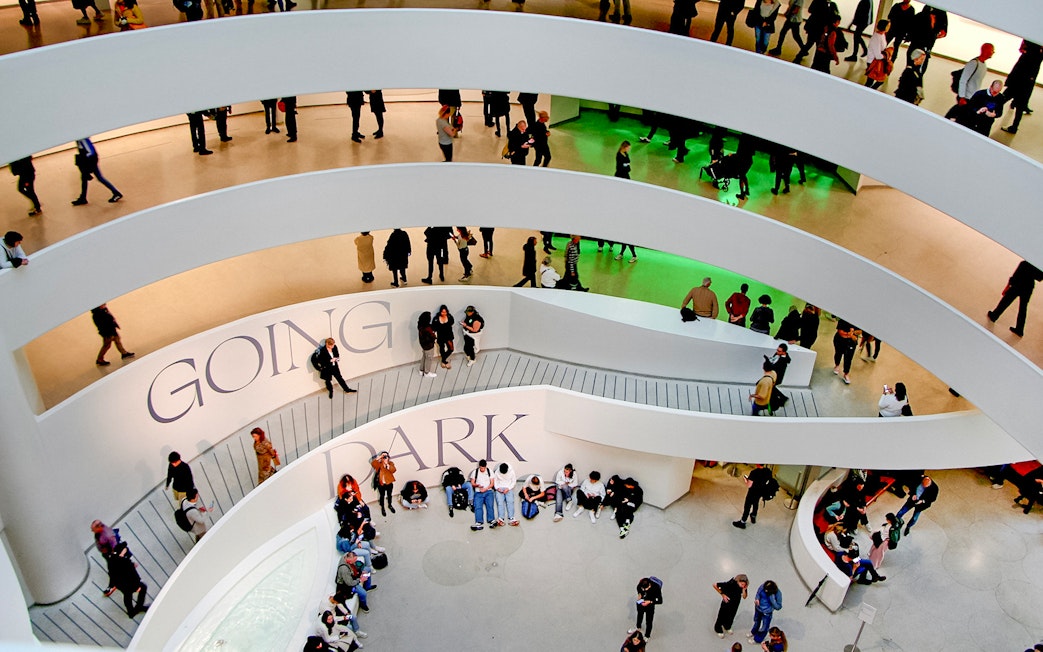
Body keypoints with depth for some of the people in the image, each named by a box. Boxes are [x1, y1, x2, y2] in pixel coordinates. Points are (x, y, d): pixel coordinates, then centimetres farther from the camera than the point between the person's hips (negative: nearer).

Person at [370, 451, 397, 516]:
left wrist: (387, 464, -32)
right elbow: (372, 463, -30)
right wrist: (379, 457, -34)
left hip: (389, 483, 1)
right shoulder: (379, 463, -9)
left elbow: (393, 470, -24)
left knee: (389, 495, 21)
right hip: (381, 483, -1)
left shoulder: (391, 463, -7)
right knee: (382, 496, 13)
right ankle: (382, 508, 32)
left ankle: (390, 505, 46)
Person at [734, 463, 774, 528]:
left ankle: (742, 523, 21)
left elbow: (748, 485, -27)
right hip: (761, 492, 6)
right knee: (756, 503, 30)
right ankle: (753, 517, 52)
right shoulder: (768, 471, -13)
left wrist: (745, 479, -9)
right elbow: (768, 481, 4)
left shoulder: (754, 472, -32)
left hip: (753, 492, -6)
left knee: (747, 506, 10)